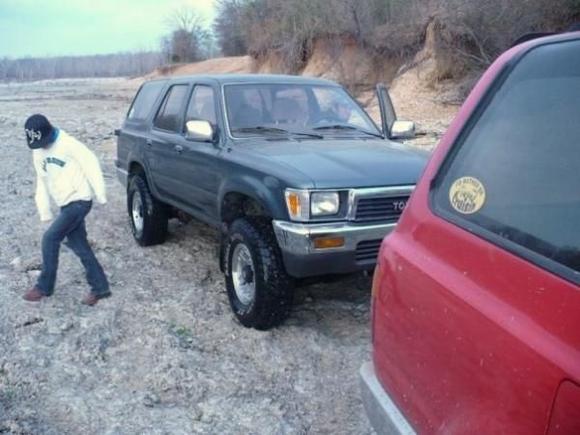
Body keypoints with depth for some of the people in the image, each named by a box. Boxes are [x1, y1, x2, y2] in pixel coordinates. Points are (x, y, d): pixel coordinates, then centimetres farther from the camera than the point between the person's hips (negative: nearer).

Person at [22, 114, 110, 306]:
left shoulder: (68, 144, -14)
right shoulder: (38, 152, 10)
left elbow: (91, 164, -14)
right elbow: (42, 181, 16)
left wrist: (100, 194, -15)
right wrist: (44, 211, 13)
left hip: (79, 200, -8)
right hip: (66, 204, 8)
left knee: (50, 239, -10)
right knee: (79, 246, 6)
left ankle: (44, 286, 4)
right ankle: (100, 287, 14)